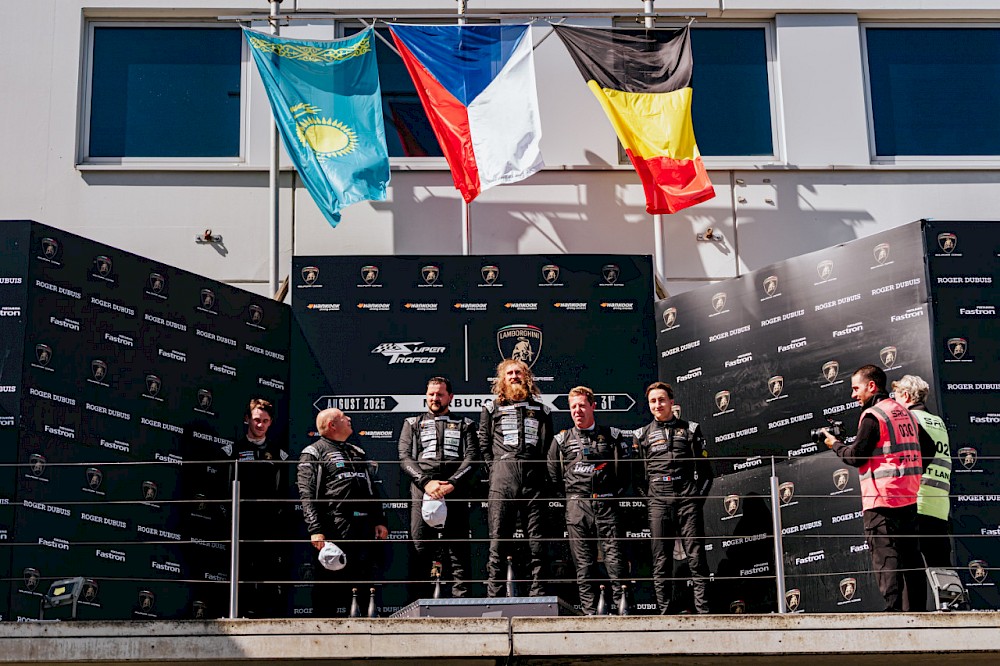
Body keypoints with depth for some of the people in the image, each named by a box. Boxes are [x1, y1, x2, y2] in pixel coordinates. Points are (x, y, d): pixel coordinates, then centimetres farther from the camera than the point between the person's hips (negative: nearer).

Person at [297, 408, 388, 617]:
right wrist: (316, 530, -18)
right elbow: (307, 495, -9)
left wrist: (380, 521, 16)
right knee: (329, 583, -4)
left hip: (364, 528, 7)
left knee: (363, 583, 7)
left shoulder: (357, 452, 24)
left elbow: (372, 491, 26)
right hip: (334, 530, -6)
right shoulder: (313, 454, 1)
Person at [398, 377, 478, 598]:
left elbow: (471, 458, 5)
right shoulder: (412, 424, 21)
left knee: (458, 550, -5)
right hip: (422, 490, 0)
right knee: (420, 547, -7)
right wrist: (426, 482, -10)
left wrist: (451, 484, -11)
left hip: (455, 491, 0)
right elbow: (405, 457, 7)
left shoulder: (464, 425, 19)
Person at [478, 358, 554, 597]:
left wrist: (541, 471, 4)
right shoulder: (491, 408, 16)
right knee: (499, 537, -6)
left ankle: (538, 594, 0)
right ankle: (493, 596, -6)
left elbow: (548, 446, 15)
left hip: (533, 477, 2)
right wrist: (494, 469, 1)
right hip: (502, 477, -1)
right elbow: (484, 443, 11)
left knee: (537, 539, -1)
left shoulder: (541, 409, 20)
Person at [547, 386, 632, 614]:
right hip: (576, 507, 1)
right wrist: (573, 493, 10)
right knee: (583, 562, 0)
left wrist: (614, 493, 4)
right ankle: (590, 611, 2)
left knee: (614, 558, -7)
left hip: (606, 504, -1)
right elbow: (554, 476, 14)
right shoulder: (562, 440, 10)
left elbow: (625, 470, 10)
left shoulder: (612, 436, 9)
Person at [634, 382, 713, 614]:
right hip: (658, 502, 1)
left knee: (696, 555, -4)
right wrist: (647, 500, 2)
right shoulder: (643, 435, 14)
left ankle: (703, 609, -4)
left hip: (688, 500, -1)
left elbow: (705, 469, 12)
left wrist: (699, 495, 1)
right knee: (661, 560, -1)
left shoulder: (690, 429, 13)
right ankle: (665, 609, 2)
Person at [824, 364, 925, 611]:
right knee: (910, 557, 10)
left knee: (885, 558, -8)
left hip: (882, 500, -8)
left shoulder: (873, 415, -9)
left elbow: (856, 456, -11)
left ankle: (893, 610, -12)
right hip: (910, 498, 8)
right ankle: (915, 610, 12)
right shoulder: (904, 412, 16)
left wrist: (835, 444, 7)